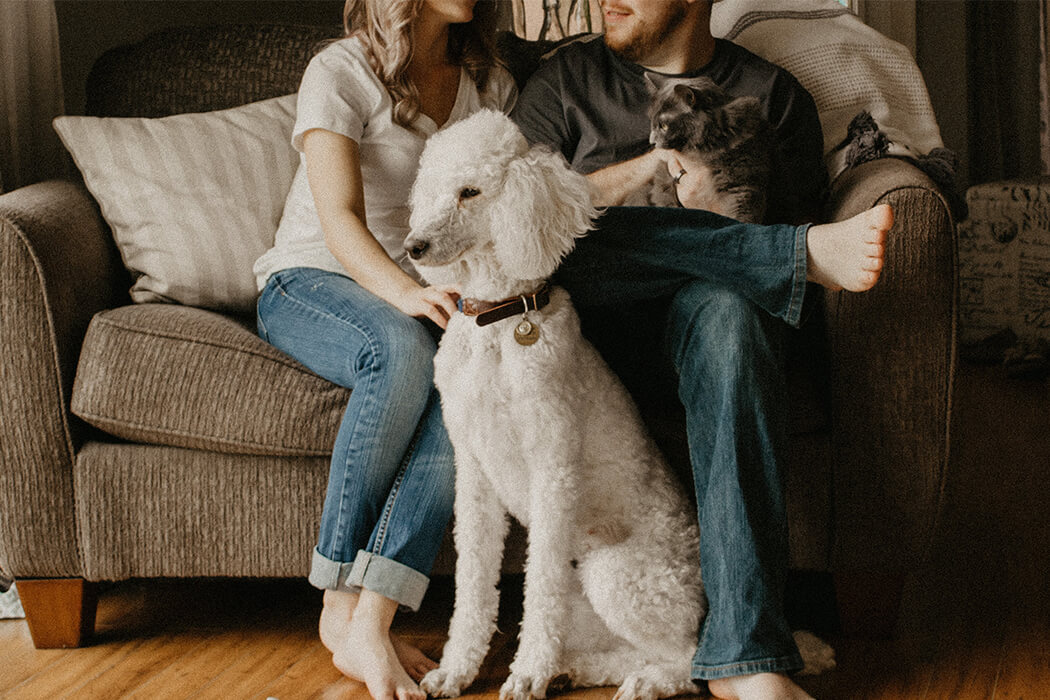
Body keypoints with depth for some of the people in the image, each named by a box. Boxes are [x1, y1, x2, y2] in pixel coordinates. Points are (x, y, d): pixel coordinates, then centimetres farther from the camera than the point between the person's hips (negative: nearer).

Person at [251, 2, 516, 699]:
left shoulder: (492, 85, 9)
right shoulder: (340, 73, -9)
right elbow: (340, 220, -20)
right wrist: (407, 294, -39)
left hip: (425, 286, 4)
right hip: (310, 282, -4)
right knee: (403, 351, -38)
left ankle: (369, 622, -38)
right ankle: (342, 607, -29)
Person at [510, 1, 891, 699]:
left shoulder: (774, 93, 14)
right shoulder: (568, 77, 16)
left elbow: (791, 217, 7)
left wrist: (718, 213, -16)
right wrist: (650, 164, -6)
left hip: (707, 295, -1)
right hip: (592, 319, 1)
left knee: (729, 308, -39)